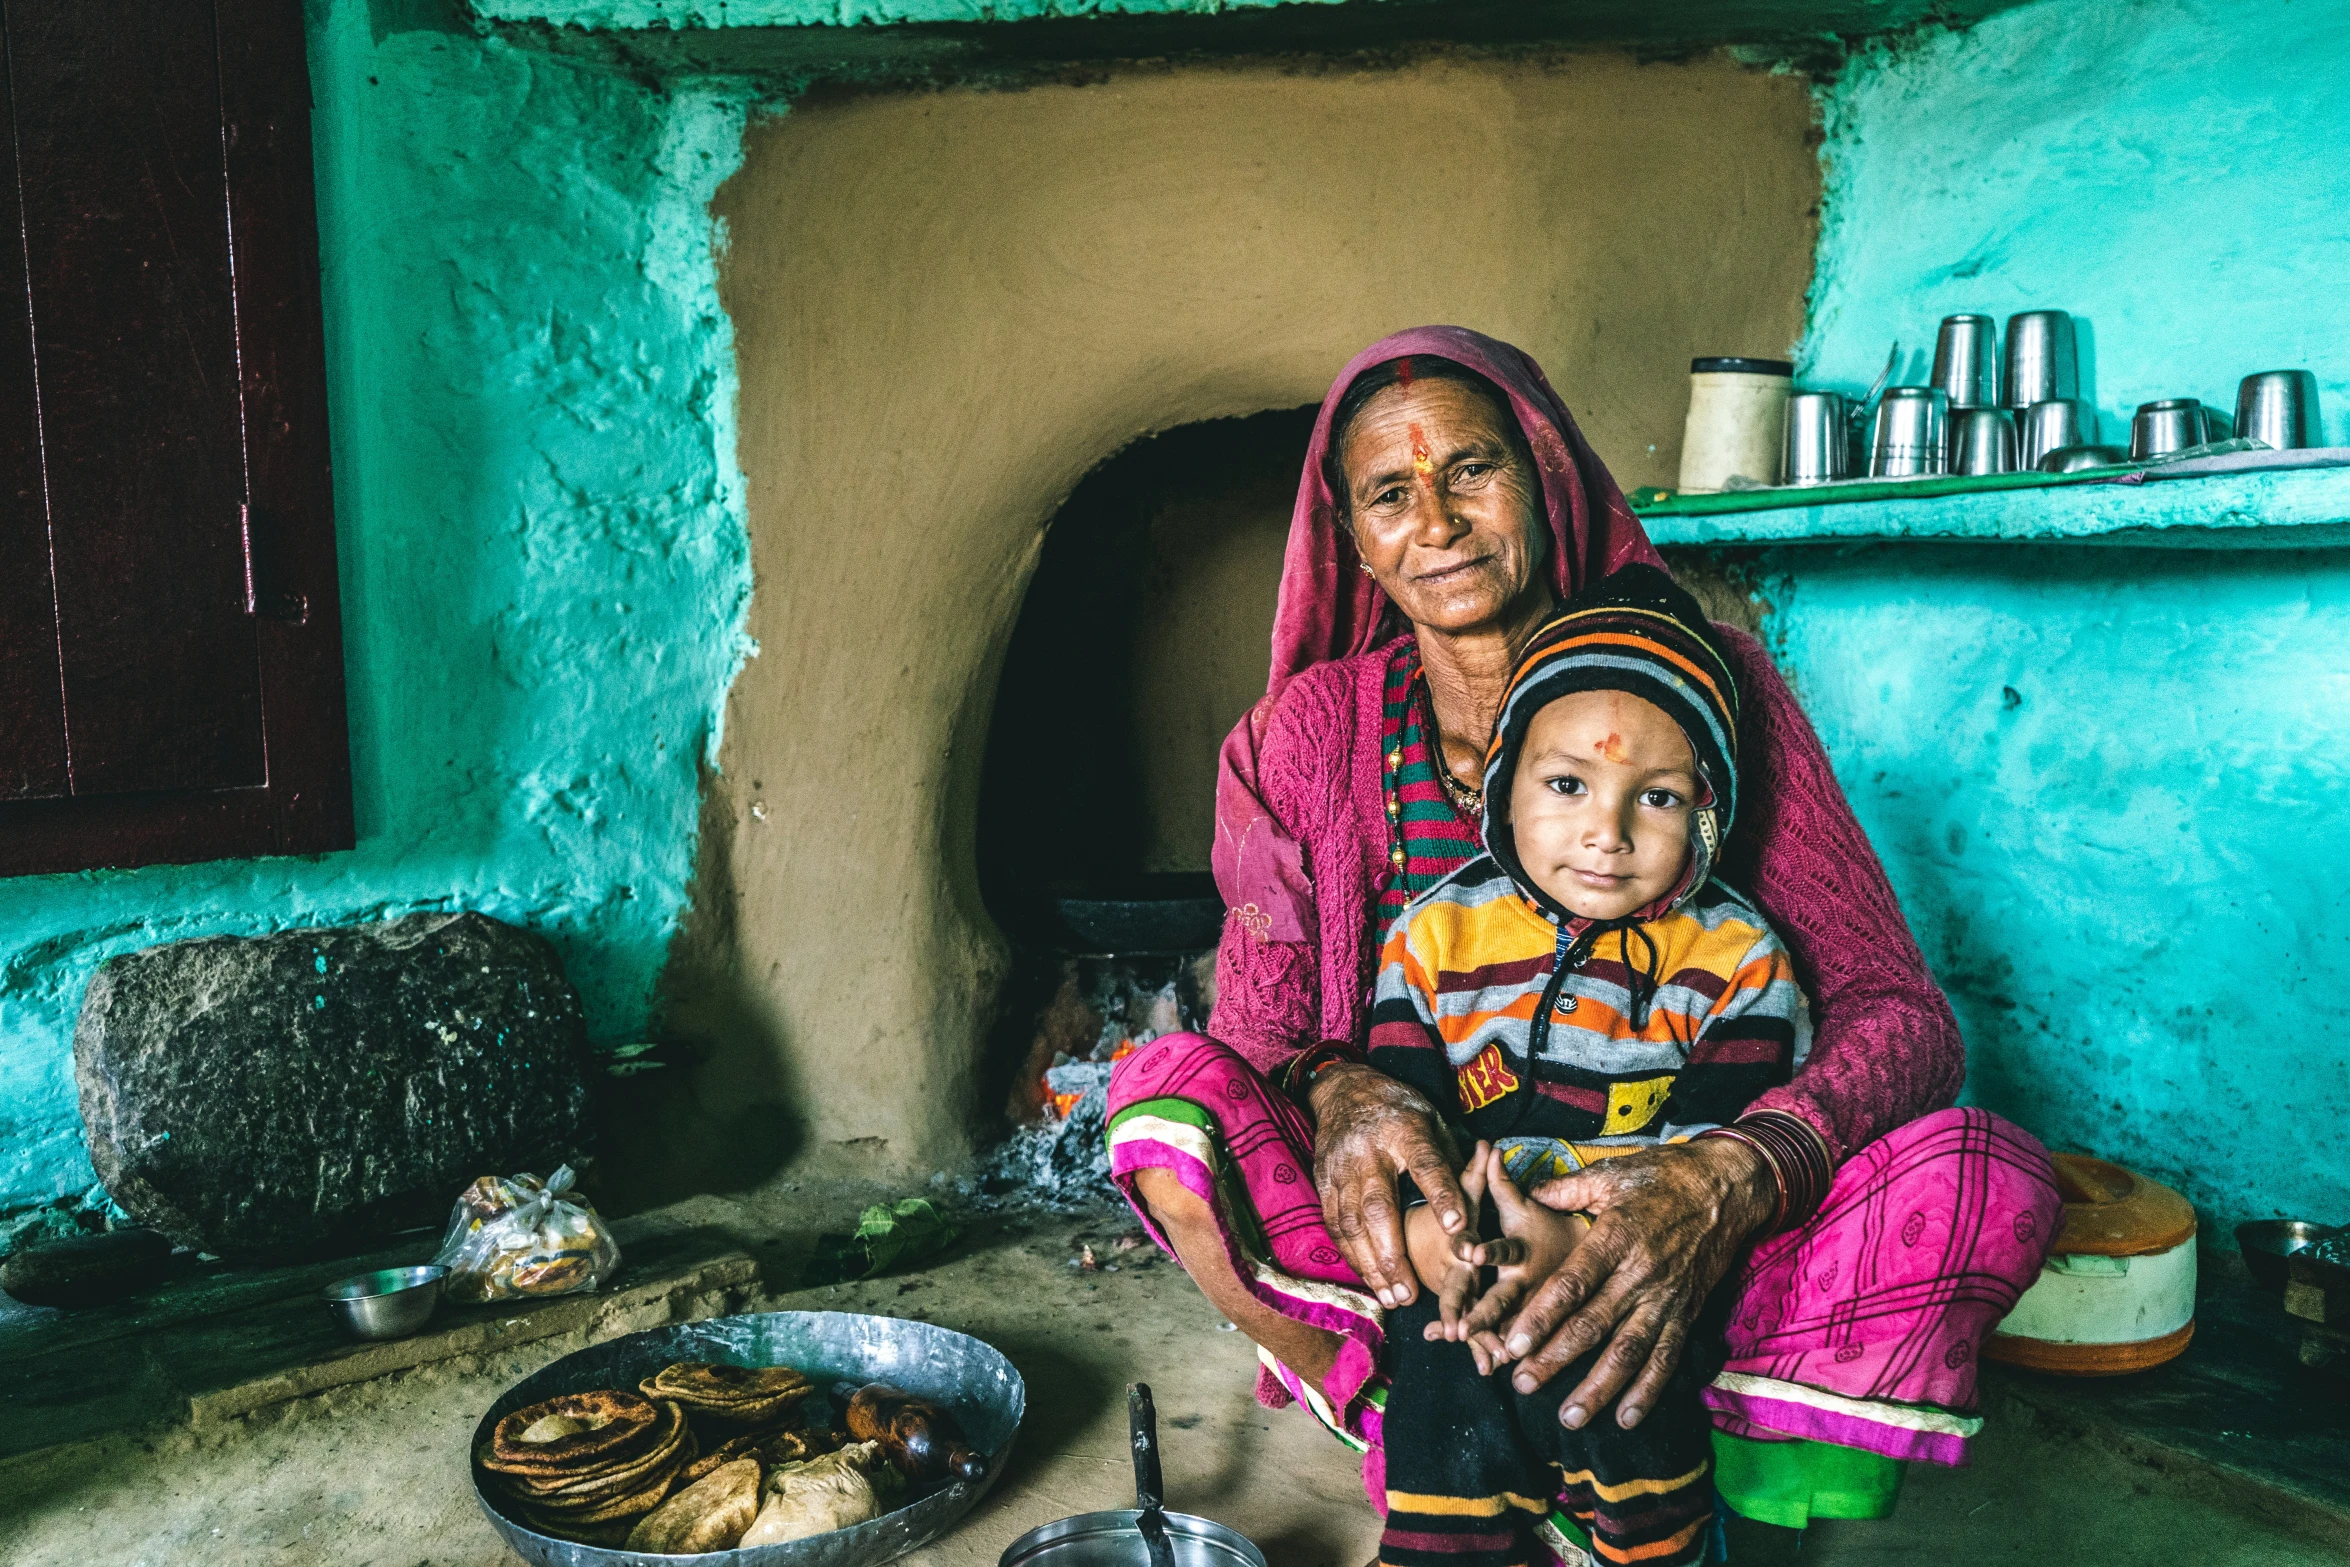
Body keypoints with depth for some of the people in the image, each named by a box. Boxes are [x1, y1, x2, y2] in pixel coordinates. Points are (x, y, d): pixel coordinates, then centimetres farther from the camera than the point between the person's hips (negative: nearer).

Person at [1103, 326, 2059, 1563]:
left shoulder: (1702, 682, -8)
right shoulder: (1315, 735, -4)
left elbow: (1895, 1010, -13)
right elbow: (1258, 1024, -5)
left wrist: (1732, 1182, -34)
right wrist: (1335, 1092, -31)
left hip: (1666, 1239, 0)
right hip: (1429, 1229, 1)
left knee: (1983, 1179, -25)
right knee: (1168, 1096, -25)